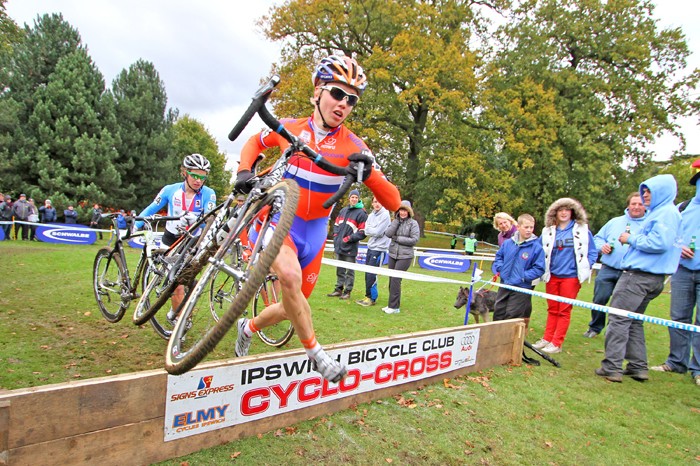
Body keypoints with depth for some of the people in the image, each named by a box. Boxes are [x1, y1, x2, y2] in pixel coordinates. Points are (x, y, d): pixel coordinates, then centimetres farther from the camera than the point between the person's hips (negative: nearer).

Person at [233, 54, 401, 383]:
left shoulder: (353, 146, -11)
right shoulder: (289, 128, -7)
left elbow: (392, 202, -16)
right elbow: (255, 142, 15)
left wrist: (368, 172, -35)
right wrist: (244, 172, -4)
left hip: (314, 230, 2)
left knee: (293, 306, 11)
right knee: (290, 275, -33)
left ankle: (248, 327, 44)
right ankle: (316, 353, -11)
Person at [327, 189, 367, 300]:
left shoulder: (361, 213, -8)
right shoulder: (343, 210, 12)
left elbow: (362, 232, -11)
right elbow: (336, 224, 21)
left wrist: (348, 239, -13)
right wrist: (336, 236, 6)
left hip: (350, 247, -6)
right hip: (339, 246, 6)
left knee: (350, 271, 3)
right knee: (340, 270, 15)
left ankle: (347, 291, 11)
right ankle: (338, 289, 25)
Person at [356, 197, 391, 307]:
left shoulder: (385, 215, -11)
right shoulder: (371, 215, 10)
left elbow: (378, 232, -17)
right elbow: (366, 231, 4)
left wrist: (369, 229, -2)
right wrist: (373, 230, -14)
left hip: (379, 249, -7)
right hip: (370, 247, 7)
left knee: (371, 274, -7)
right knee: (367, 273, 9)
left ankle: (372, 298, 4)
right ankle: (368, 296, 20)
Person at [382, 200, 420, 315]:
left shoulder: (413, 223, -5)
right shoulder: (395, 221, 8)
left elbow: (415, 239, -12)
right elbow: (388, 234, -7)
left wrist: (398, 238, -11)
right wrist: (397, 220, -10)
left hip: (405, 256, -5)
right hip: (392, 254, 5)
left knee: (395, 279, -10)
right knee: (392, 280, 8)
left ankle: (395, 307, -2)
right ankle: (392, 305, 20)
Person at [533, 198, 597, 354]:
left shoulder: (582, 230, -1)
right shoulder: (548, 231, 6)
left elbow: (592, 252, 2)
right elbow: (541, 253, 15)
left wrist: (584, 269, -7)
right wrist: (542, 269, 4)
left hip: (570, 276, -3)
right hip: (552, 276, 3)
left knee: (564, 311, 2)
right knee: (552, 309, 11)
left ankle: (557, 343, 7)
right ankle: (547, 339, 18)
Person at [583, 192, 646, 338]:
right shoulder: (615, 222, 15)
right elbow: (598, 238, 19)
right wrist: (602, 245, -3)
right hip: (608, 269, 2)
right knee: (599, 299, 1)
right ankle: (595, 328, 19)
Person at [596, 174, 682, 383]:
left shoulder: (666, 213, -11)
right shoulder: (660, 212, 21)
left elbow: (660, 243, -23)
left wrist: (632, 239, -11)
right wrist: (634, 239, 9)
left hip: (639, 275, -10)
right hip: (651, 276, 10)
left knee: (618, 319, -7)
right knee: (633, 320, 15)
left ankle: (612, 367, -5)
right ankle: (638, 367, 19)